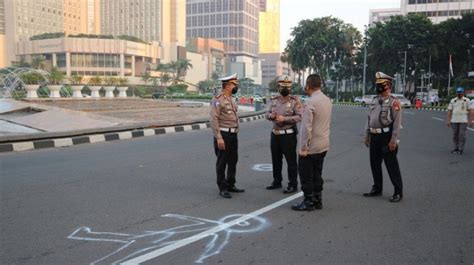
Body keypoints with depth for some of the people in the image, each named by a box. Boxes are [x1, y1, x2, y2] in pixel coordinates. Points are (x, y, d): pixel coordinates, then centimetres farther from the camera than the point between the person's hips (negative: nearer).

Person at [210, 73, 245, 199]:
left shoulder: (231, 99, 14)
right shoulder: (218, 100, -13)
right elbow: (214, 120, -18)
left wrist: (235, 133, 17)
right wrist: (219, 138, -22)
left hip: (233, 135, 9)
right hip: (223, 135, -8)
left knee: (233, 161, 14)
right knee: (222, 162, 1)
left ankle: (230, 184, 27)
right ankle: (222, 188, 11)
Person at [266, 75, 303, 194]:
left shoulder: (294, 101, -7)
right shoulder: (274, 100, 11)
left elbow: (300, 116, -15)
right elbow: (267, 113, 15)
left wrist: (284, 119, -22)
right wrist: (271, 115, -8)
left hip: (288, 135, -6)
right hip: (275, 134, 6)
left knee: (291, 161, 0)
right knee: (276, 160, 16)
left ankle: (293, 185, 9)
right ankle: (277, 181, 30)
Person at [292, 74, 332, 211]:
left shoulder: (310, 102, -19)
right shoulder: (327, 100, 7)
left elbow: (306, 127, -22)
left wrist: (304, 147, -17)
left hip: (311, 147, -8)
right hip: (323, 145, 8)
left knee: (306, 175, 4)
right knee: (317, 174, 17)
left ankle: (309, 202, 11)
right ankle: (317, 200, 24)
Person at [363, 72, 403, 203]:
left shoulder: (393, 101, -10)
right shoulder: (374, 100, 12)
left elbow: (397, 122, -15)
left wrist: (394, 140, -19)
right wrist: (367, 135, 13)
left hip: (387, 137, -7)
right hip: (374, 136, 7)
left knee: (392, 165, -1)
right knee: (374, 163, 14)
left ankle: (398, 192, 10)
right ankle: (377, 189, 27)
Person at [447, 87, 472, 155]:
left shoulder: (467, 100, 3)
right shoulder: (453, 101, 7)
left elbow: (469, 111, 3)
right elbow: (449, 111, 6)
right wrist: (448, 121, 0)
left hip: (463, 121, -2)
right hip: (454, 121, 2)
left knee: (462, 135, -6)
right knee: (455, 135, 5)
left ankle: (461, 149, 1)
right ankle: (456, 148, 14)